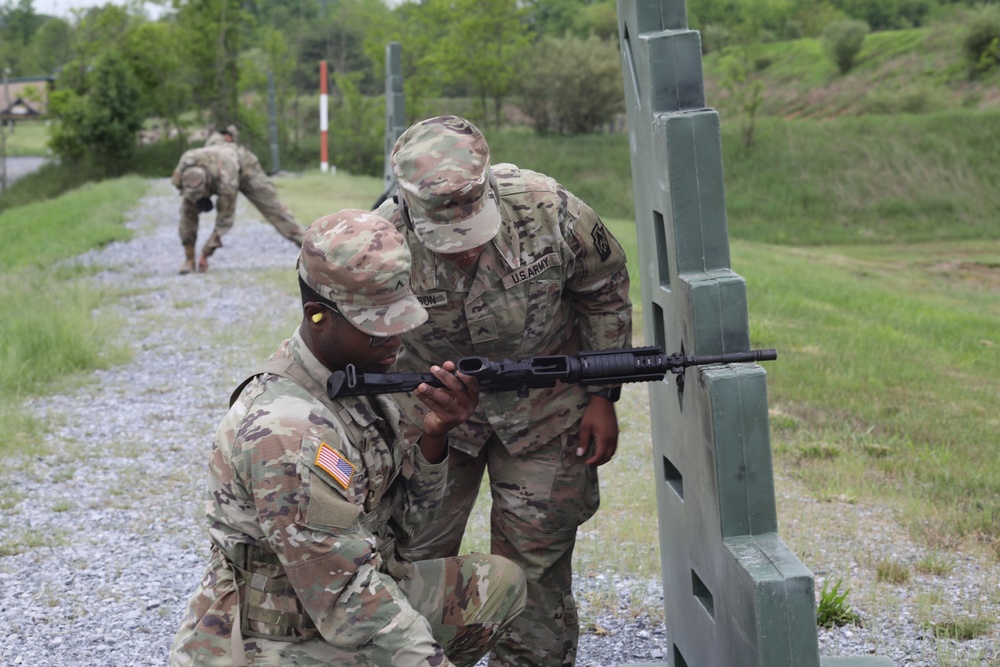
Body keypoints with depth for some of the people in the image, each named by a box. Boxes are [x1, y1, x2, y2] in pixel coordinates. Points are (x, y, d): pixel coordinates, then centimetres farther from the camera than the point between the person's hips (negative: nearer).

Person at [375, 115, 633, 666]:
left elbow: (604, 291, -4)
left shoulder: (548, 209, -25)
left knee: (537, 565, 5)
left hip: (545, 410, 0)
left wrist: (601, 397, -2)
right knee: (413, 560, 5)